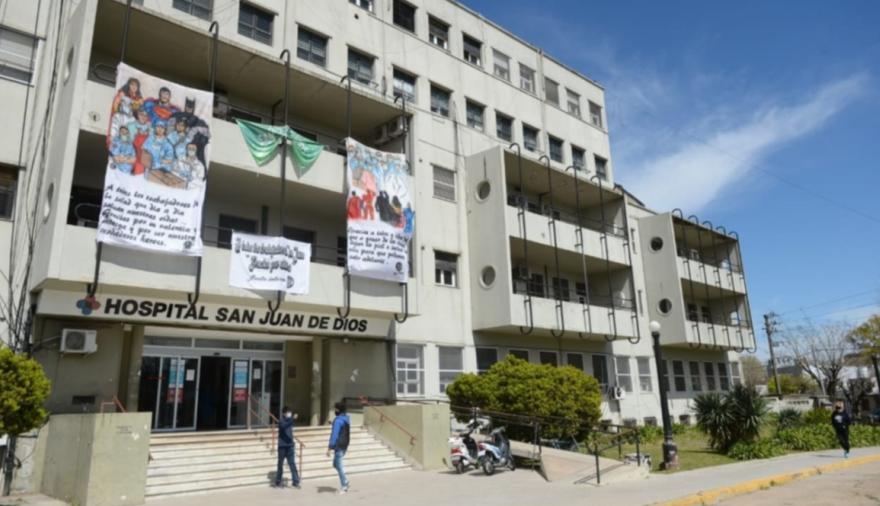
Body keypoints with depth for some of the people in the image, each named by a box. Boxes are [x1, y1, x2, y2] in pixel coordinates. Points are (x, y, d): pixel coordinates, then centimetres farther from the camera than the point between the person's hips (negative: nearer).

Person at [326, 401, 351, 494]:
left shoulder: (338, 420, -18)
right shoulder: (347, 419, 9)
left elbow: (334, 435, -22)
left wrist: (329, 447, -19)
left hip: (339, 446, -9)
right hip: (345, 445, 9)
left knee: (338, 465, 2)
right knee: (336, 464, 20)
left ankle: (344, 487, 7)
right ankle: (345, 482, 17)